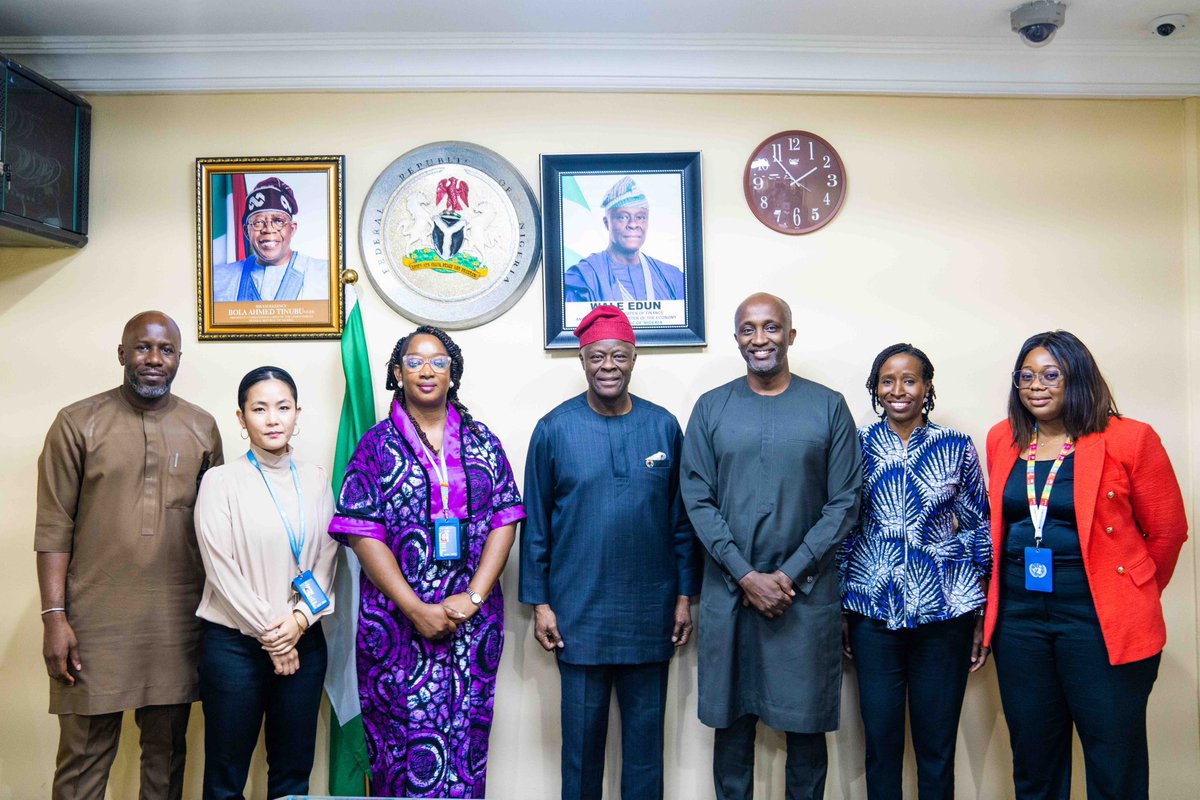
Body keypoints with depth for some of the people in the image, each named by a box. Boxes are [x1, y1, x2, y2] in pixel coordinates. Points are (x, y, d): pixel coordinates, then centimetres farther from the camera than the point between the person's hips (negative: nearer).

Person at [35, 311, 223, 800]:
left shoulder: (202, 428, 7)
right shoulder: (77, 423, 0)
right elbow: (53, 526, -3)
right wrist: (54, 616, -9)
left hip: (177, 622, 2)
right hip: (96, 620, -2)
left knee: (167, 751, 12)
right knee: (84, 755, 4)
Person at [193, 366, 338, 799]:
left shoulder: (315, 480, 5)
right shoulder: (221, 481, -5)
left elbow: (327, 559, 4)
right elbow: (222, 571, -8)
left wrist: (299, 619, -10)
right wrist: (267, 633, -9)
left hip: (303, 641, 3)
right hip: (234, 643, -3)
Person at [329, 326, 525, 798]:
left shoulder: (482, 442, 7)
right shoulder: (377, 445, 1)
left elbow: (504, 521, 2)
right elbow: (363, 534, -6)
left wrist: (473, 597, -10)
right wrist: (417, 610, -13)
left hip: (473, 622, 2)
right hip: (399, 624, -2)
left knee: (465, 740, 9)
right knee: (406, 745, 3)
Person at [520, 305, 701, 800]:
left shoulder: (664, 426, 1)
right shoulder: (554, 430, -4)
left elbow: (681, 518, 6)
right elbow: (535, 523, 0)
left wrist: (685, 595, 5)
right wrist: (539, 602, -2)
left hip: (650, 612, 2)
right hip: (579, 612, -1)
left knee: (646, 727, 13)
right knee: (582, 730, 11)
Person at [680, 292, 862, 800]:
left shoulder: (828, 406, 1)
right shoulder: (711, 408, 3)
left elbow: (844, 502, -2)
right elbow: (698, 500, -1)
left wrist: (791, 573, -10)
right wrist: (747, 576, -10)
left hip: (806, 592, -1)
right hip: (729, 591, 1)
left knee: (806, 720, 8)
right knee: (731, 721, 9)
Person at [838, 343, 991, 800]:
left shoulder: (956, 447, 2)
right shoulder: (857, 446, 2)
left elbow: (979, 528, 5)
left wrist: (982, 615, 3)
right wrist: (839, 609, 3)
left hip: (946, 610, 0)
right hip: (874, 611, 0)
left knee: (938, 742, 9)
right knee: (880, 738, 8)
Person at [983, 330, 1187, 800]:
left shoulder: (1130, 440, -7)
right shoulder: (1002, 440, 7)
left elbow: (1167, 532, 1)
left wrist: (1131, 596, 10)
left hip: (1101, 620, -4)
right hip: (1018, 615, 4)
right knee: (1033, 760, 14)